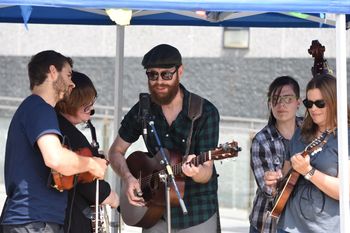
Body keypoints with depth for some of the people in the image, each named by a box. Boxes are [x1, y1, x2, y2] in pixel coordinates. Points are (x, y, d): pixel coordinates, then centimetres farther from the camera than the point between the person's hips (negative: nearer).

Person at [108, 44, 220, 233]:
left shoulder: (205, 112, -13)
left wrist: (196, 172, -39)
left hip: (197, 213, -3)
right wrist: (128, 178, -11)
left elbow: (207, 172, -16)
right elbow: (116, 151, 9)